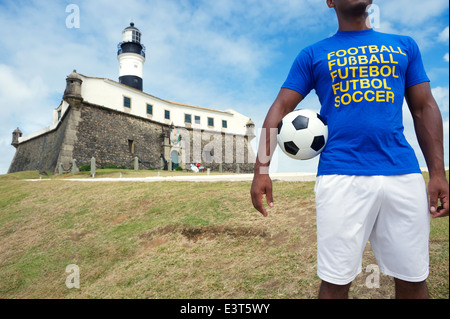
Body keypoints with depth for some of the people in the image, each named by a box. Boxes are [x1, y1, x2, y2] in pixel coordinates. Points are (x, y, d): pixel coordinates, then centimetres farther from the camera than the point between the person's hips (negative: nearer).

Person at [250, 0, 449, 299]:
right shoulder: (313, 55, 11)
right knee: (335, 281, 2)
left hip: (404, 172, 3)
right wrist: (262, 170, -9)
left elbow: (425, 108, 15)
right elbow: (279, 110, 3)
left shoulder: (405, 46, 19)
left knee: (413, 279, 9)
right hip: (340, 175, -2)